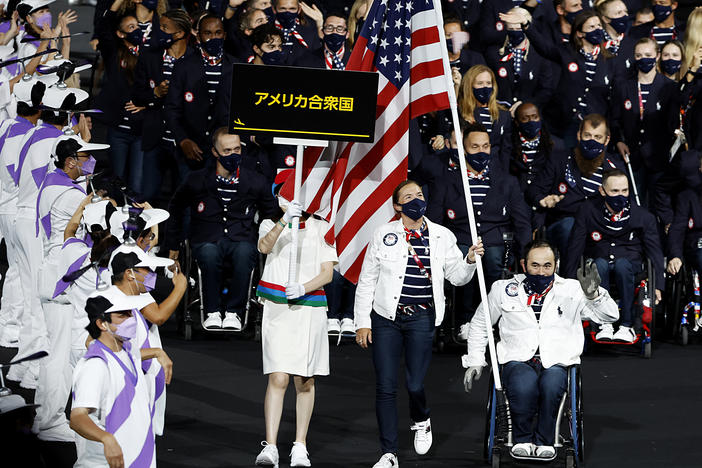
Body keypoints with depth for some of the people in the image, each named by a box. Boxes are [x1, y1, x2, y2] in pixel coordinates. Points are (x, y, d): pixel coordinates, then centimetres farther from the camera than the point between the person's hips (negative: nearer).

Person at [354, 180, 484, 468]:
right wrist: (362, 322, 1)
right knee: (385, 387, -2)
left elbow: (456, 277, 9)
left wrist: (469, 260, -12)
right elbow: (366, 281, 5)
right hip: (386, 317, 0)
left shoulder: (442, 236, 7)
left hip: (421, 317, 0)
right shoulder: (383, 235, 3)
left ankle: (421, 422, 30)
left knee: (415, 384, -6)